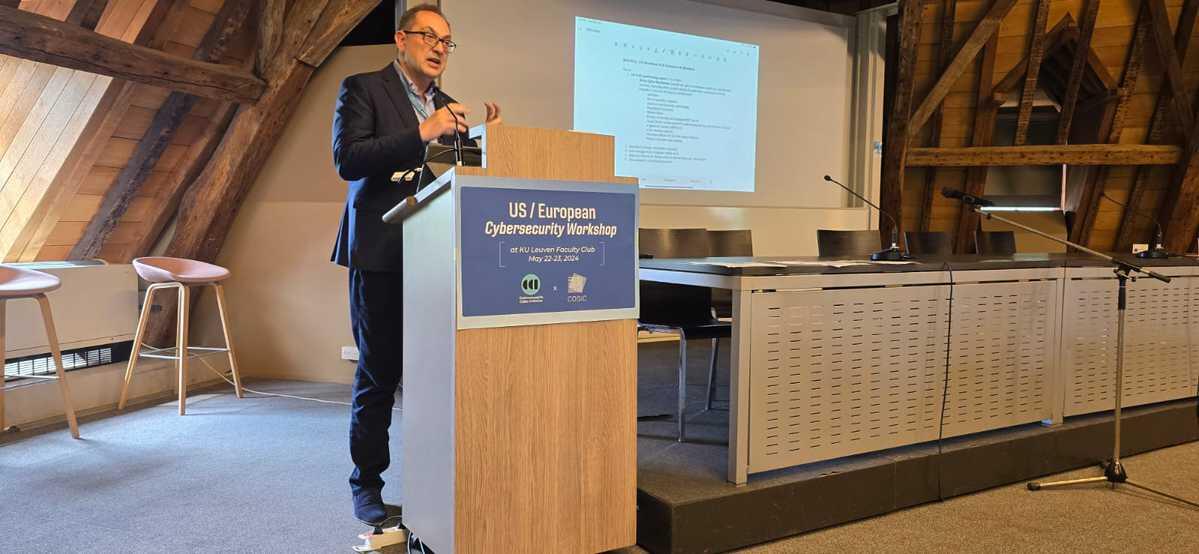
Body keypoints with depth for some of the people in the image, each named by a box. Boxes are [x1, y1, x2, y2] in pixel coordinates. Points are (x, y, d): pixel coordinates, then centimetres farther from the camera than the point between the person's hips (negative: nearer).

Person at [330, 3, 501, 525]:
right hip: (381, 253, -5)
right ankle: (367, 484, 15)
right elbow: (347, 159, -14)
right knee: (378, 374, 2)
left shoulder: (447, 106, 17)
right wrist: (422, 132, -20)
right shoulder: (362, 88, 0)